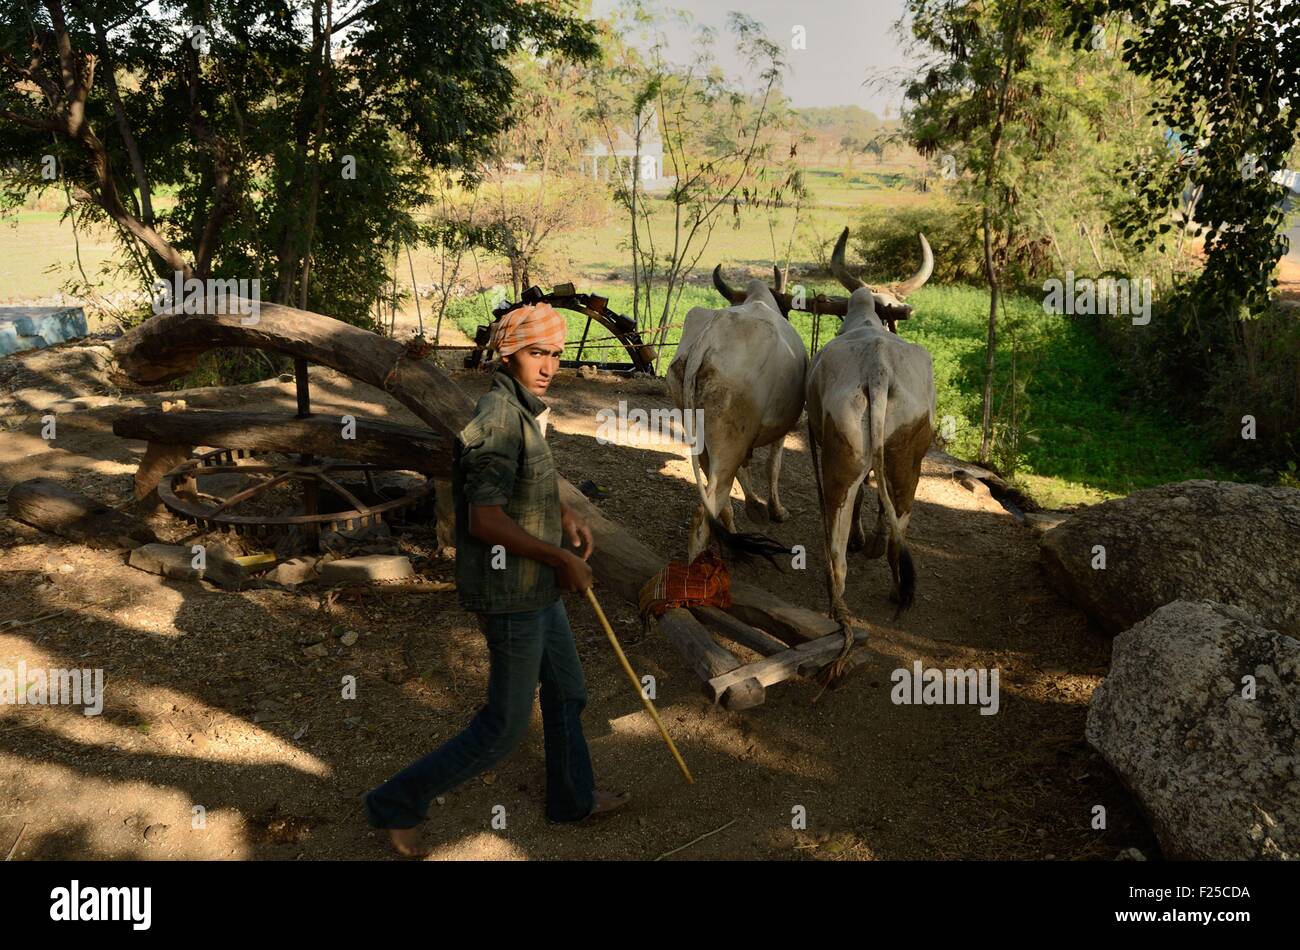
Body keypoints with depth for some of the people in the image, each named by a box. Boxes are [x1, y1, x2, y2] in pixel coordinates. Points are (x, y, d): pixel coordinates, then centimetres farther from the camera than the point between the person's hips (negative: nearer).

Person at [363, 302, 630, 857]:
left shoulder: (520, 410, 6)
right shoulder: (499, 418, -25)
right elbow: (485, 521, -30)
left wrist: (565, 514, 11)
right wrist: (562, 559, -20)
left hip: (536, 586, 10)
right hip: (511, 596, -10)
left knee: (567, 691, 24)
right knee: (505, 727, 4)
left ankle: (573, 797, 44)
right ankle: (397, 804, 18)